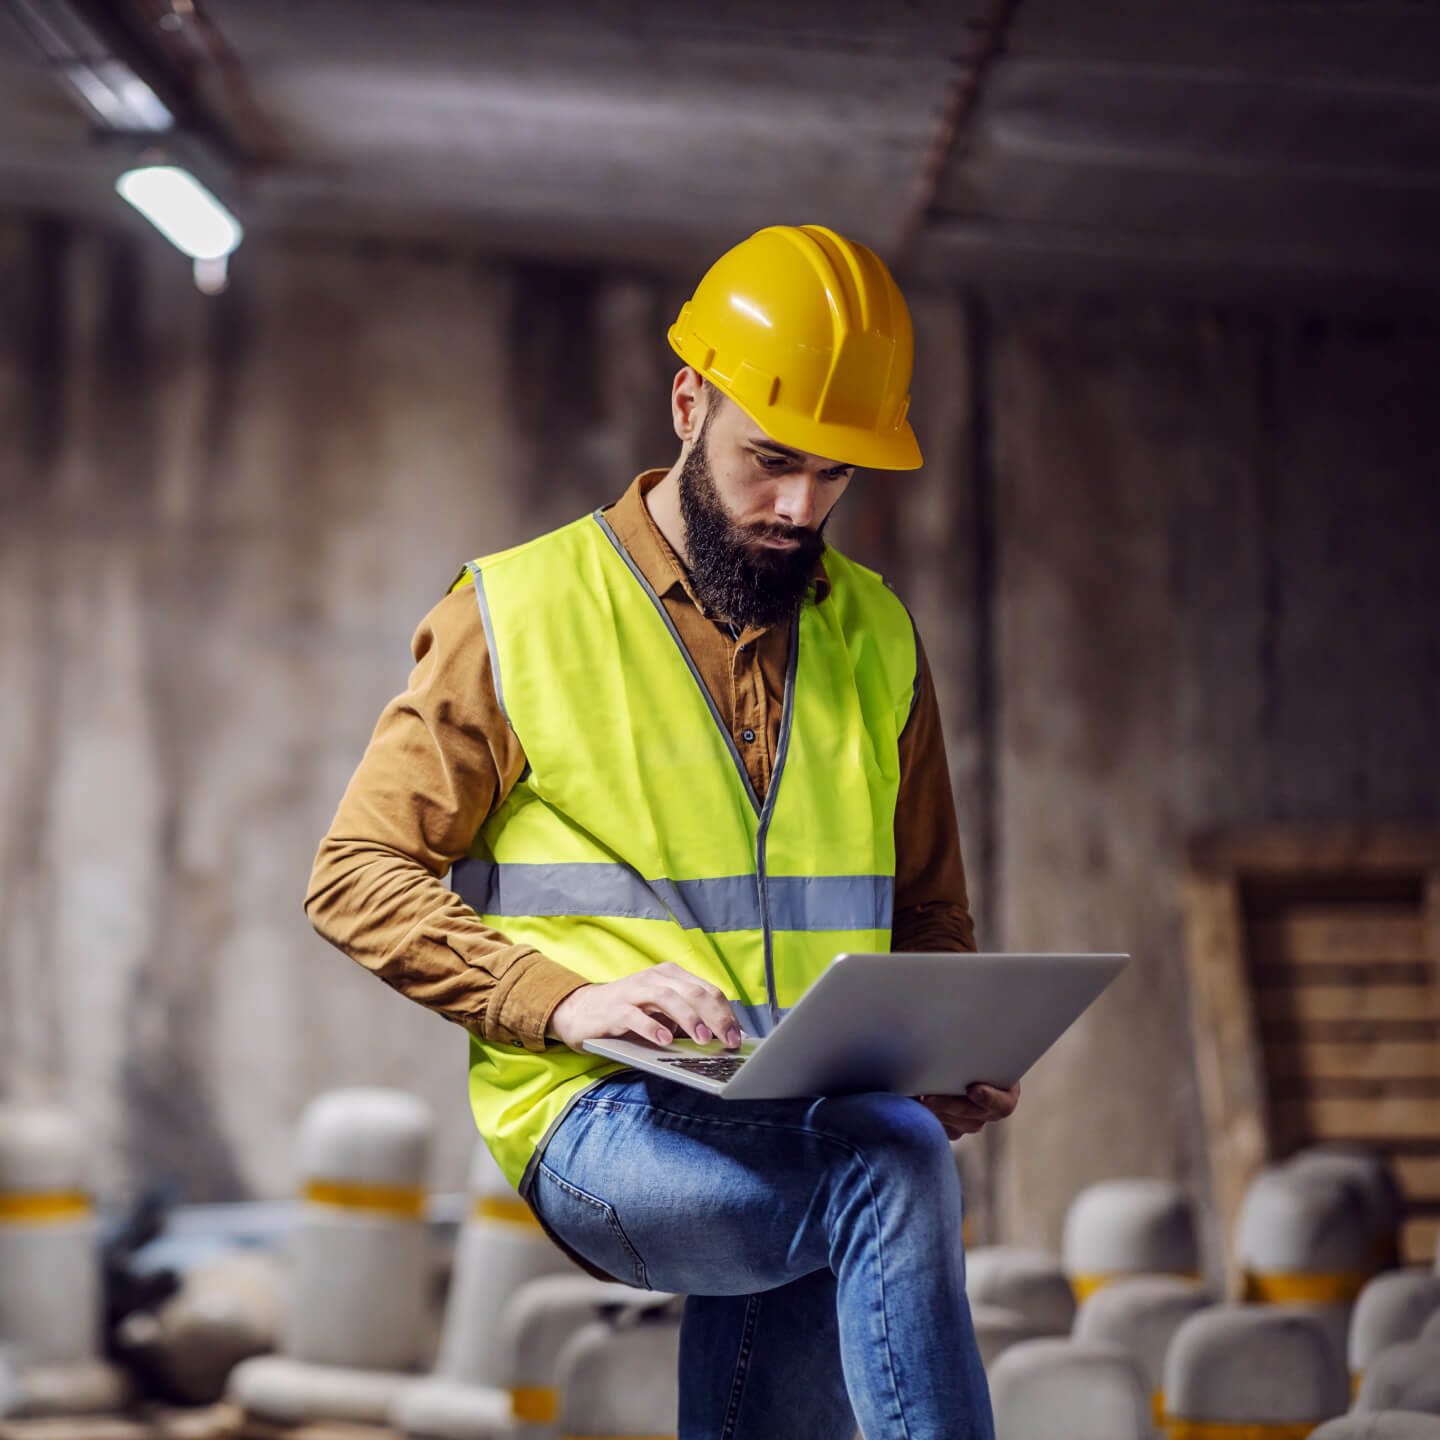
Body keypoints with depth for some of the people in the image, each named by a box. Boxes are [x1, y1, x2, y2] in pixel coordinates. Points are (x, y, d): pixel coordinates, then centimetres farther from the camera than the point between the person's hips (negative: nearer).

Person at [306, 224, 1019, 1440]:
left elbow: (929, 916, 25)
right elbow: (359, 875, 1)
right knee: (891, 1170, -32)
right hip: (599, 1121, -4)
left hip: (814, 1127, 5)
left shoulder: (875, 637, 17)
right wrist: (565, 1000, -15)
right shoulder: (522, 613, 3)